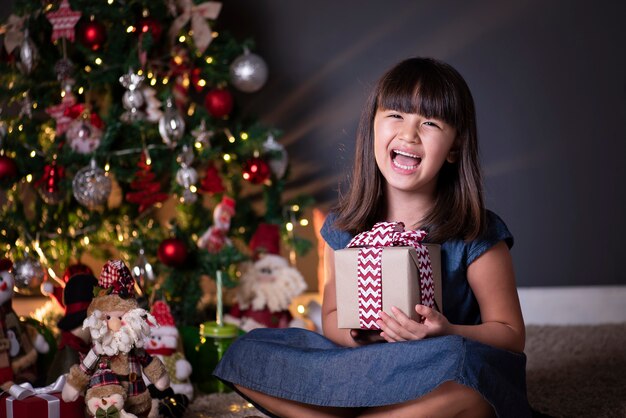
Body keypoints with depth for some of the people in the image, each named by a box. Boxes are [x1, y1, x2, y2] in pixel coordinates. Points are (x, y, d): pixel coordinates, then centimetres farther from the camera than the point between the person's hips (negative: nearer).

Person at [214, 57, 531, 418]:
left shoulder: (477, 236, -9)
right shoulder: (343, 228, 3)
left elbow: (510, 334, -5)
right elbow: (332, 318, 9)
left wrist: (446, 333, -25)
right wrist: (356, 333, -15)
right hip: (364, 369, 3)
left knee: (457, 361, -40)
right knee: (245, 355, -8)